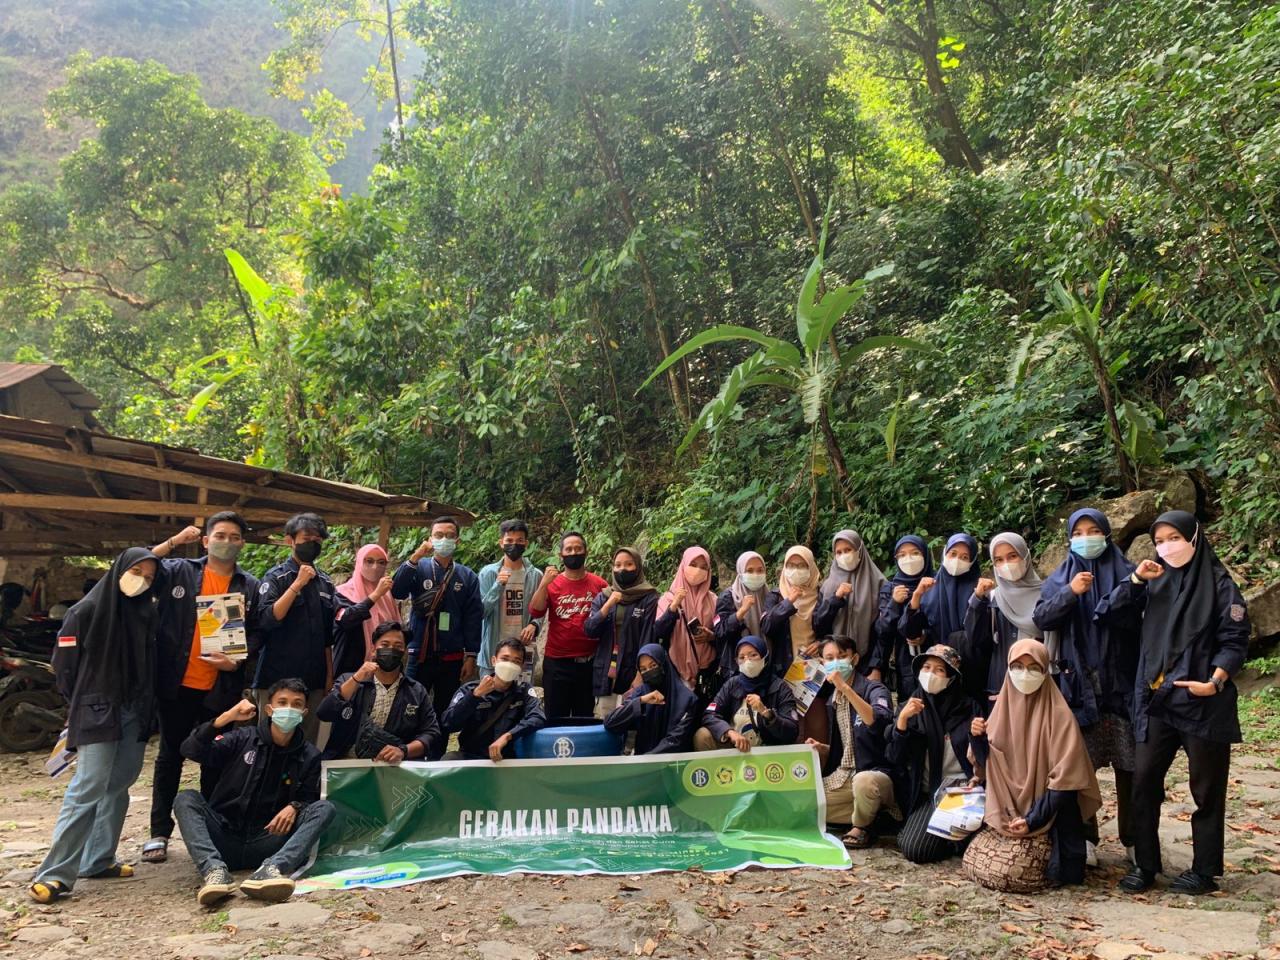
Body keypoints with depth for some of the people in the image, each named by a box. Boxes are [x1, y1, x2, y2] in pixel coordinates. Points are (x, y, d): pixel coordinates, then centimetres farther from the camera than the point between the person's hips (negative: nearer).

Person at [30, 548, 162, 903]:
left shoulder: (147, 612, 6)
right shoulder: (88, 610, -7)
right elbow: (64, 662, -3)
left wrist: (147, 705, 5)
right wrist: (80, 702, 4)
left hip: (135, 712, 5)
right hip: (96, 712, -5)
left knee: (118, 787, 9)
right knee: (88, 788, -11)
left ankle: (99, 860, 19)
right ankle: (55, 873, -7)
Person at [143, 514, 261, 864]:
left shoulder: (250, 587, 5)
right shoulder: (179, 571, 3)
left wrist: (236, 663, -14)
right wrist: (172, 542, -11)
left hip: (221, 688, 1)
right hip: (177, 683, 0)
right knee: (170, 756, 10)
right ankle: (159, 832, 19)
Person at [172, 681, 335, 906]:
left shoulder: (309, 756, 7)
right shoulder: (243, 739, 3)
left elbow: (309, 798, 6)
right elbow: (191, 750, -8)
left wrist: (295, 807, -18)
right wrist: (226, 717, -20)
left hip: (268, 843, 0)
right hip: (225, 839, 0)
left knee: (324, 808, -20)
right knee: (186, 799, -21)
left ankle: (270, 869, -44)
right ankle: (214, 869, -42)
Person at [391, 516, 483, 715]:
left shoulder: (467, 576, 6)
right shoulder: (419, 568, 3)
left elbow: (473, 618, 4)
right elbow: (397, 592, -14)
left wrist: (471, 656, 0)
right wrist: (415, 557, -22)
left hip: (452, 658, 1)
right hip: (419, 654, -1)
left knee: (445, 712, 10)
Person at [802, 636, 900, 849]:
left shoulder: (874, 689, -9)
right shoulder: (830, 698, 11)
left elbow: (879, 722, -33)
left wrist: (845, 688, -34)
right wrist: (821, 748, 1)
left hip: (877, 773, -7)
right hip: (842, 776, 8)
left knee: (863, 781, -41)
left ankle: (861, 827, -7)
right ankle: (871, 814, 3)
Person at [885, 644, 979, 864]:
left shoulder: (967, 708, -1)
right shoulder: (909, 707, 7)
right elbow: (895, 757, -2)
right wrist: (902, 718, -16)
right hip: (926, 793, 3)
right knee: (912, 848, -21)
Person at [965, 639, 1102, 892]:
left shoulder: (1059, 715, -13)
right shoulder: (1002, 708, 3)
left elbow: (1064, 779, -15)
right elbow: (989, 767, 9)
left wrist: (1032, 819, -19)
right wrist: (978, 738, -11)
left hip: (1046, 822, -5)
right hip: (1005, 816, 5)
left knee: (1009, 872, -19)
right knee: (973, 862, -5)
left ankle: (1054, 865, 11)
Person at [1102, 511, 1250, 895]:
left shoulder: (1218, 584, -3)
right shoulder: (1156, 582, 8)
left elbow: (1235, 640, -6)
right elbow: (1113, 610, 5)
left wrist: (1215, 681, -18)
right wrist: (1136, 580, -9)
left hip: (1203, 701, -4)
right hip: (1157, 699, 4)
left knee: (1206, 787, 6)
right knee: (1144, 780, 1)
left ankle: (1205, 871, 18)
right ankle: (1145, 865, 10)